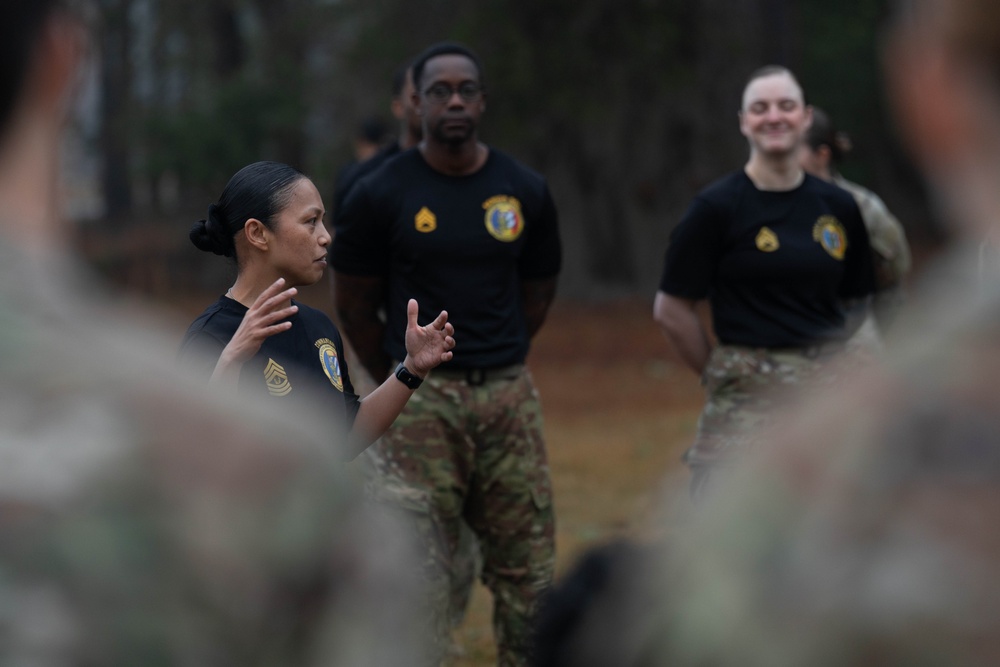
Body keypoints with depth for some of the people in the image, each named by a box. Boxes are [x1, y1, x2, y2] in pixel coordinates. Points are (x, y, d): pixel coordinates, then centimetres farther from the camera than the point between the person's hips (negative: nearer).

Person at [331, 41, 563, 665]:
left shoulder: (525, 191, 4)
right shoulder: (381, 194, -4)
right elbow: (354, 305, 5)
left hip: (508, 395, 3)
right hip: (420, 401, -3)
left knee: (528, 564, 7)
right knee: (419, 572, -4)